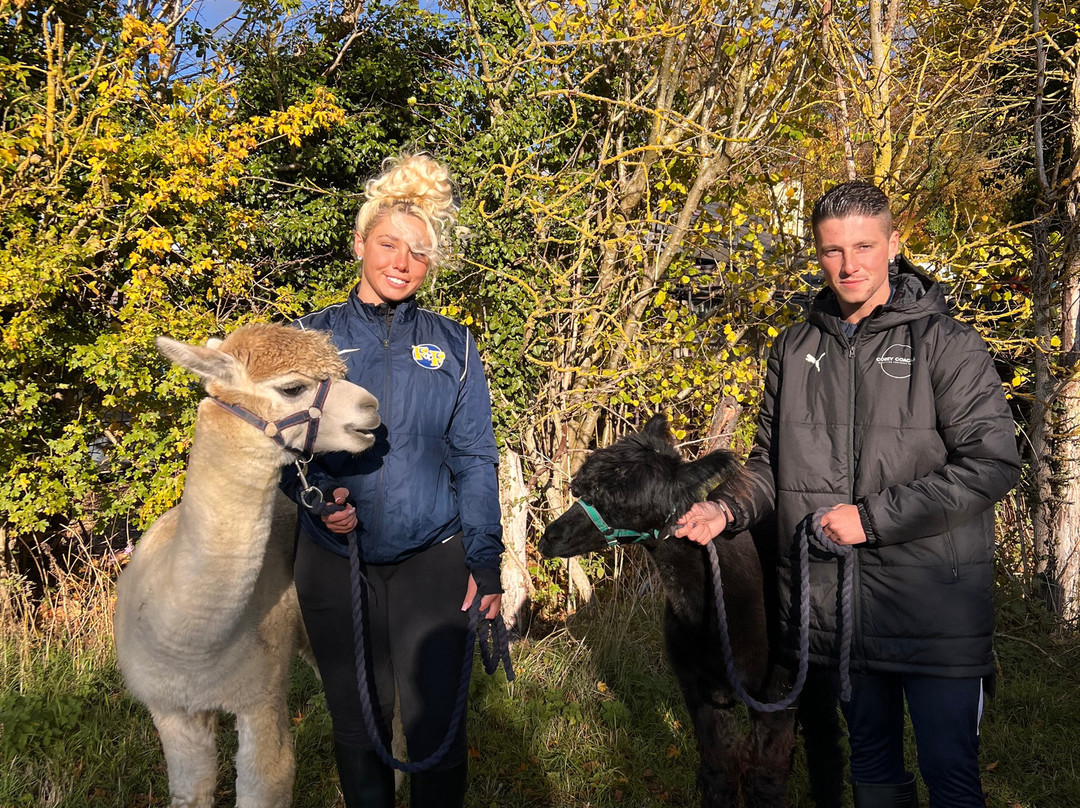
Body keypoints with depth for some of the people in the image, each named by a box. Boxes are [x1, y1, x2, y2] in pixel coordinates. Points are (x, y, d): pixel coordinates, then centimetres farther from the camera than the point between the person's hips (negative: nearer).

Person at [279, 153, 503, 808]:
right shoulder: (312, 337, 4)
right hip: (334, 563, 1)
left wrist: (486, 560, -3)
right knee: (357, 724, 12)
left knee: (436, 725, 2)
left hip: (432, 561, 0)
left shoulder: (451, 346, 4)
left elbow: (475, 459, 4)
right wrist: (318, 494, -15)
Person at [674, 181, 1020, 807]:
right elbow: (771, 461, 16)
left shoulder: (946, 343, -7)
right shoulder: (794, 350, 8)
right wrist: (728, 509, -5)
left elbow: (993, 461, -15)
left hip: (934, 608, -4)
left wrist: (872, 517, -18)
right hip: (833, 609, 5)